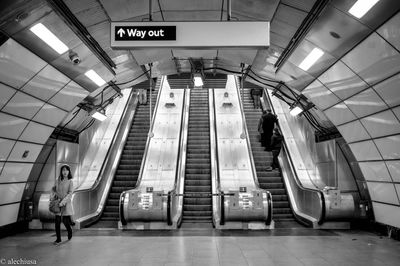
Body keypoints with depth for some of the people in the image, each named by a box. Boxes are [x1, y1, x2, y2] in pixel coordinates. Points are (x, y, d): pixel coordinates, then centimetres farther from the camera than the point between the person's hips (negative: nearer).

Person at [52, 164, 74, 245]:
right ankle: (58, 239, 15)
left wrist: (63, 202, -23)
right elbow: (53, 188, 20)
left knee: (65, 221, -1)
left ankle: (70, 231, 31)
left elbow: (70, 193, -14)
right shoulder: (57, 180, 4)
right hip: (58, 203, 3)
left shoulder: (70, 182, -7)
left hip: (66, 203, -3)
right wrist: (55, 193, -1)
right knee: (57, 221, 1)